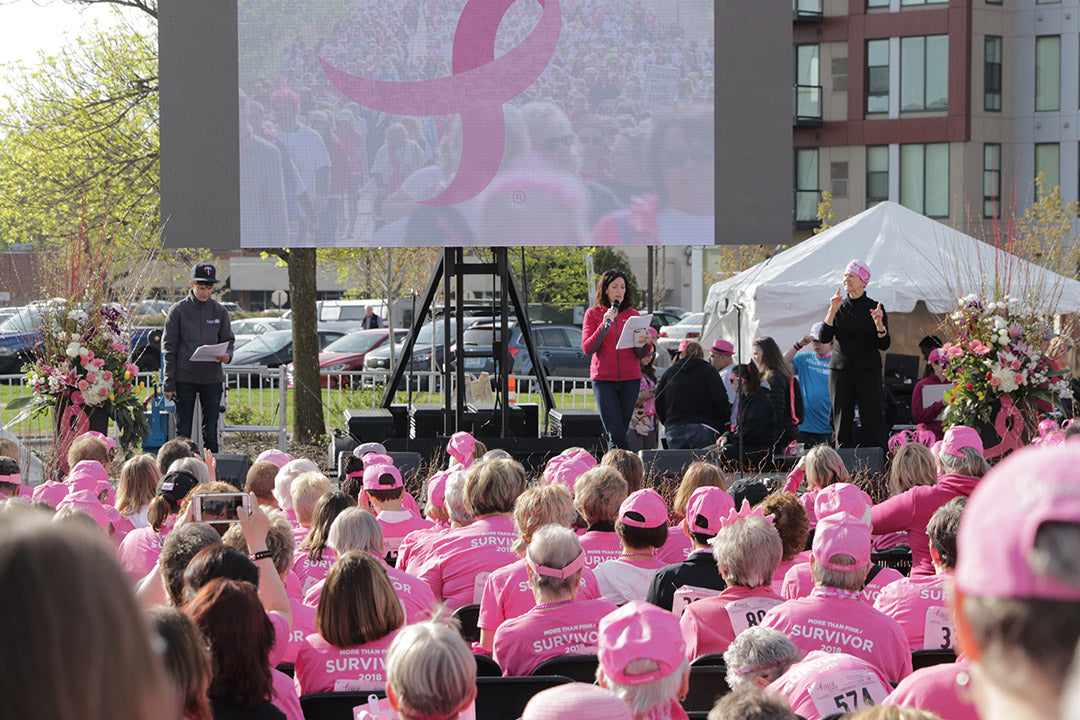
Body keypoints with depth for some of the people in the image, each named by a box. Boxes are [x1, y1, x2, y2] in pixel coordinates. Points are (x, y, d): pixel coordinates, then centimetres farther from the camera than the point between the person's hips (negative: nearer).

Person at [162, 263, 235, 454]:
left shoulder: (220, 311, 8)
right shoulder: (178, 311, 0)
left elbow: (228, 341, 14)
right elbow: (169, 348, 0)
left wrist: (227, 355, -12)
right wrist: (169, 383, -5)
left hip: (212, 378, 2)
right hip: (185, 379, -2)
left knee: (211, 433, 4)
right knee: (183, 432, 1)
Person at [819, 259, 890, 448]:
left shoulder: (875, 308, 2)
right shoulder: (839, 307, 7)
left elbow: (884, 345, -2)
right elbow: (824, 338, -3)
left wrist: (879, 323, -20)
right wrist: (832, 311, -12)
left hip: (868, 369, -2)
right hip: (840, 368, 2)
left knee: (872, 419, -6)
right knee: (842, 420, 1)